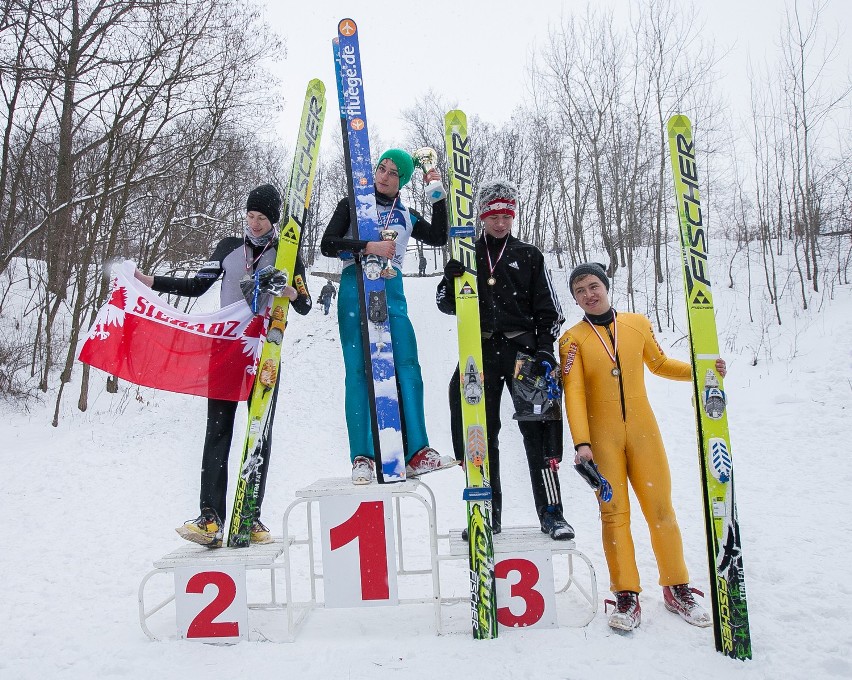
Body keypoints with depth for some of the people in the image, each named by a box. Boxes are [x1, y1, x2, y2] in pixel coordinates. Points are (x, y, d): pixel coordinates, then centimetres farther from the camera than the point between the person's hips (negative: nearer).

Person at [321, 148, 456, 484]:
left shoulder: (406, 215, 18)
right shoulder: (352, 204, 7)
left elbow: (438, 237, 13)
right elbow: (327, 245, -3)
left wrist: (438, 196, 8)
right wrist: (369, 247, -15)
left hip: (392, 293, 3)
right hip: (356, 289, -3)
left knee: (408, 368, -9)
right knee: (359, 370, -7)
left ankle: (417, 454, -7)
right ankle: (362, 457, -4)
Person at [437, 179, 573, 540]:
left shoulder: (529, 256, 10)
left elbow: (548, 308, 8)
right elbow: (447, 305, 9)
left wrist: (544, 349, -5)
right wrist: (450, 282, -13)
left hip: (522, 348, -1)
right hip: (481, 351, 1)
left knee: (539, 431, -4)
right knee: (480, 433, 3)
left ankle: (551, 513, 4)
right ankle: (488, 514, 14)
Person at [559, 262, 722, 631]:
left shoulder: (638, 324, 7)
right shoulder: (572, 339, -1)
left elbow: (660, 364, 20)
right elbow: (573, 393, -8)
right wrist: (581, 442, -16)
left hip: (643, 431, 2)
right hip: (601, 437, -2)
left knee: (660, 508, 5)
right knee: (614, 513, 2)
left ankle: (677, 588, 20)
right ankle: (626, 595, 11)